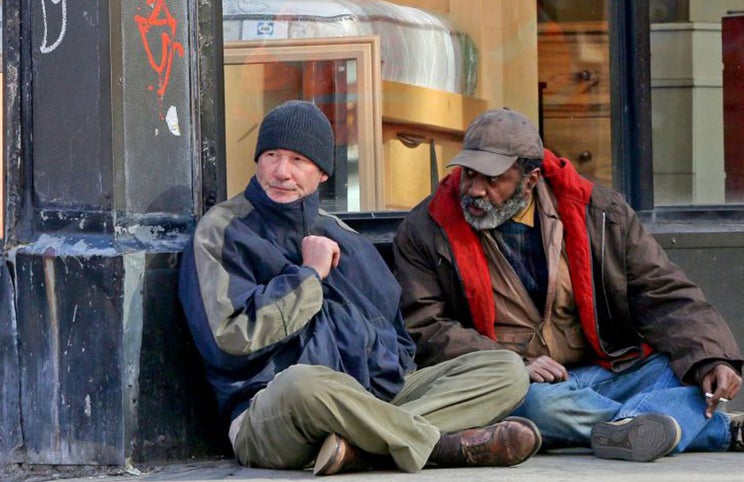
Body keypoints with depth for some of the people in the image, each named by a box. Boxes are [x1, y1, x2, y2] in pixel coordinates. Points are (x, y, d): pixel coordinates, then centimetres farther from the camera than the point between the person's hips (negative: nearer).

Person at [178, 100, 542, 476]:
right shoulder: (222, 231, 5)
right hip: (270, 413, -7)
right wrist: (309, 275, -4)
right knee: (301, 384, -44)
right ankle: (448, 445, -26)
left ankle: (360, 446, -33)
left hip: (376, 398, 7)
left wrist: (386, 381, 0)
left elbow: (393, 341, 24)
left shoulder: (342, 238, 23)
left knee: (507, 370, -9)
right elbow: (230, 338, -10)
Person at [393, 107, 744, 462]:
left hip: (608, 371, 3)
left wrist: (711, 358, -12)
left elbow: (665, 294, 5)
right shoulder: (423, 233, 3)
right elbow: (424, 330, -3)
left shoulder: (595, 210, 6)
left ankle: (632, 427, -47)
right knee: (539, 402, -36)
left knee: (690, 371, -18)